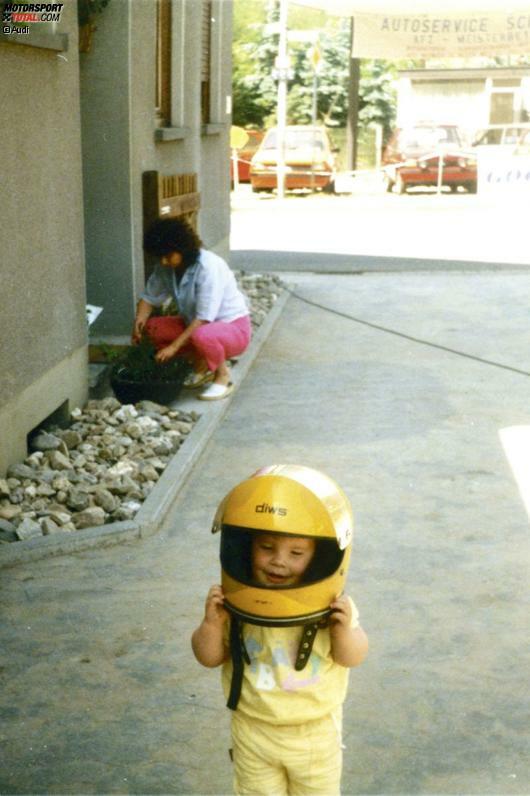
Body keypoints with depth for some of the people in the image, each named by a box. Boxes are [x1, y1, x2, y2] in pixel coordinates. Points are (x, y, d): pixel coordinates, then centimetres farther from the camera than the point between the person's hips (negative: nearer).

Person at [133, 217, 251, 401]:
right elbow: (150, 297, 5)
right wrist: (139, 319, -17)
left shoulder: (209, 267, -28)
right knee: (153, 327, -7)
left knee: (202, 336, -40)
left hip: (233, 328, -8)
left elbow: (204, 318, -30)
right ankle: (201, 366, 8)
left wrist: (174, 346, -32)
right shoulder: (166, 268, -6)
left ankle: (223, 376, -9)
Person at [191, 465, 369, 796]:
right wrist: (212, 624, -29)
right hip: (254, 729, 0)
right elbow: (210, 657, -10)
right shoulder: (237, 603, -21)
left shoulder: (332, 606, -22)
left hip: (316, 731, 0)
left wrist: (344, 630, -31)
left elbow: (352, 658, -11)